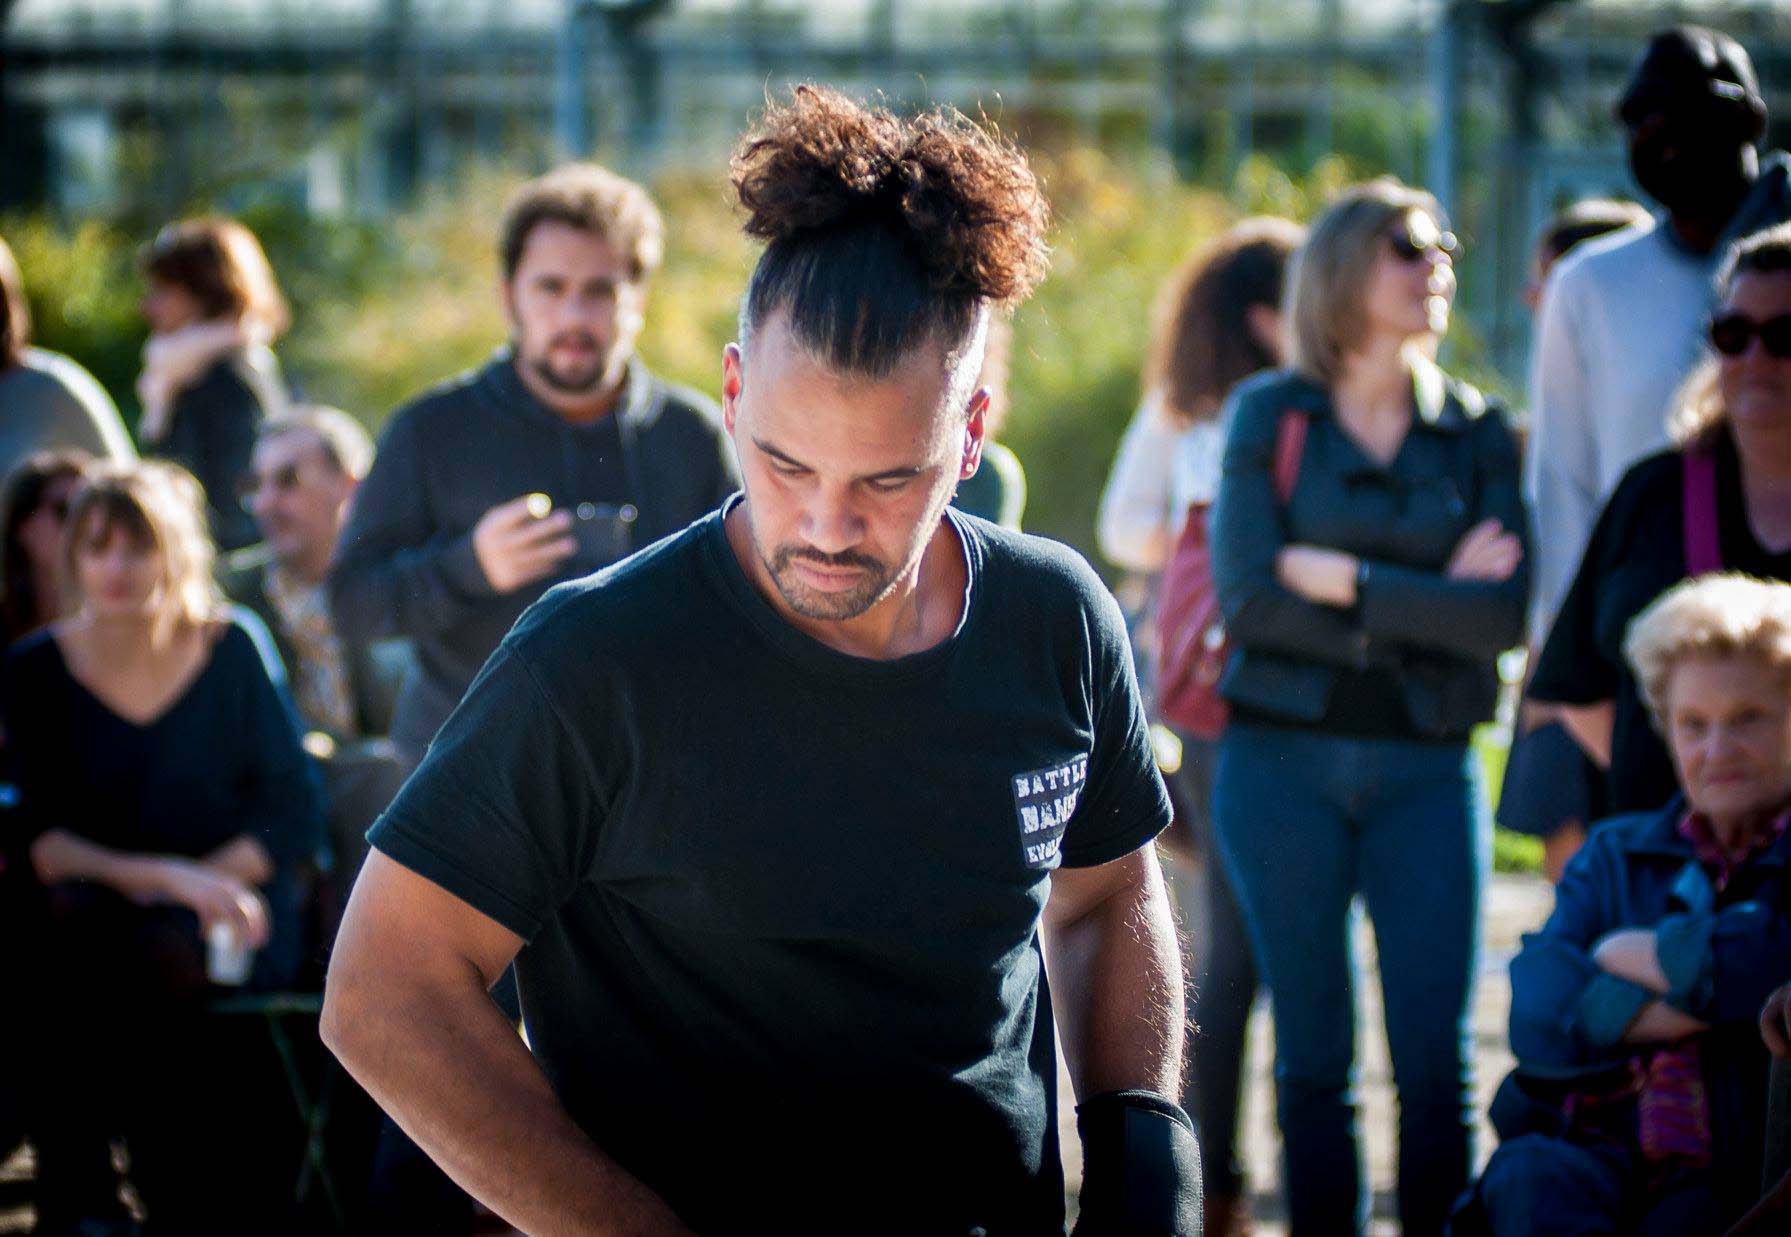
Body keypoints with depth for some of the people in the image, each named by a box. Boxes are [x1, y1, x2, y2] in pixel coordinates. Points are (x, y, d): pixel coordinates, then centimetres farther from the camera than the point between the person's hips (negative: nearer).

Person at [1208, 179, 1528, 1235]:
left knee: (1436, 1056, -5)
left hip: (1425, 770, 1)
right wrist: (1425, 608, -8)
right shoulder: (1270, 415, 4)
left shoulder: (1476, 431, 7)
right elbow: (1249, 595, -8)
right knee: (1314, 1054, 2)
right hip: (1284, 761, -1)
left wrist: (1343, 578, -10)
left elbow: (1505, 616, -5)